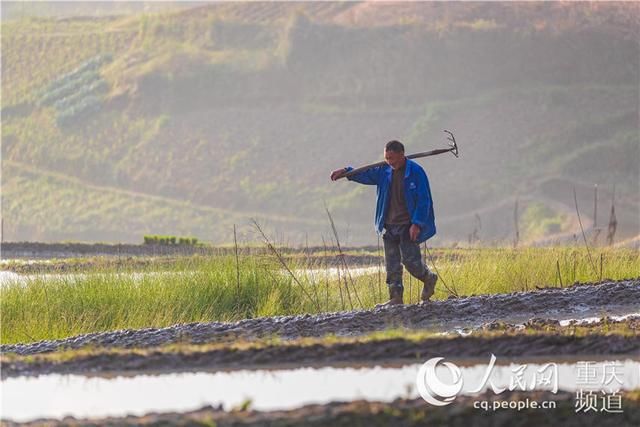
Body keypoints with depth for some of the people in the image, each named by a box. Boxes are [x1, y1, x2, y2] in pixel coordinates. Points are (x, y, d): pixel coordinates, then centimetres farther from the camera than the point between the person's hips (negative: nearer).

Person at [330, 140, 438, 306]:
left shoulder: (416, 172, -11)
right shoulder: (385, 170, 6)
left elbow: (423, 200, -12)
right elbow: (366, 175, 24)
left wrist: (416, 224, -17)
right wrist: (346, 172, 14)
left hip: (409, 226, -6)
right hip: (390, 225, 6)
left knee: (410, 259, -8)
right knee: (391, 263, 4)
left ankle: (429, 278, 20)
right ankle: (395, 297, 9)